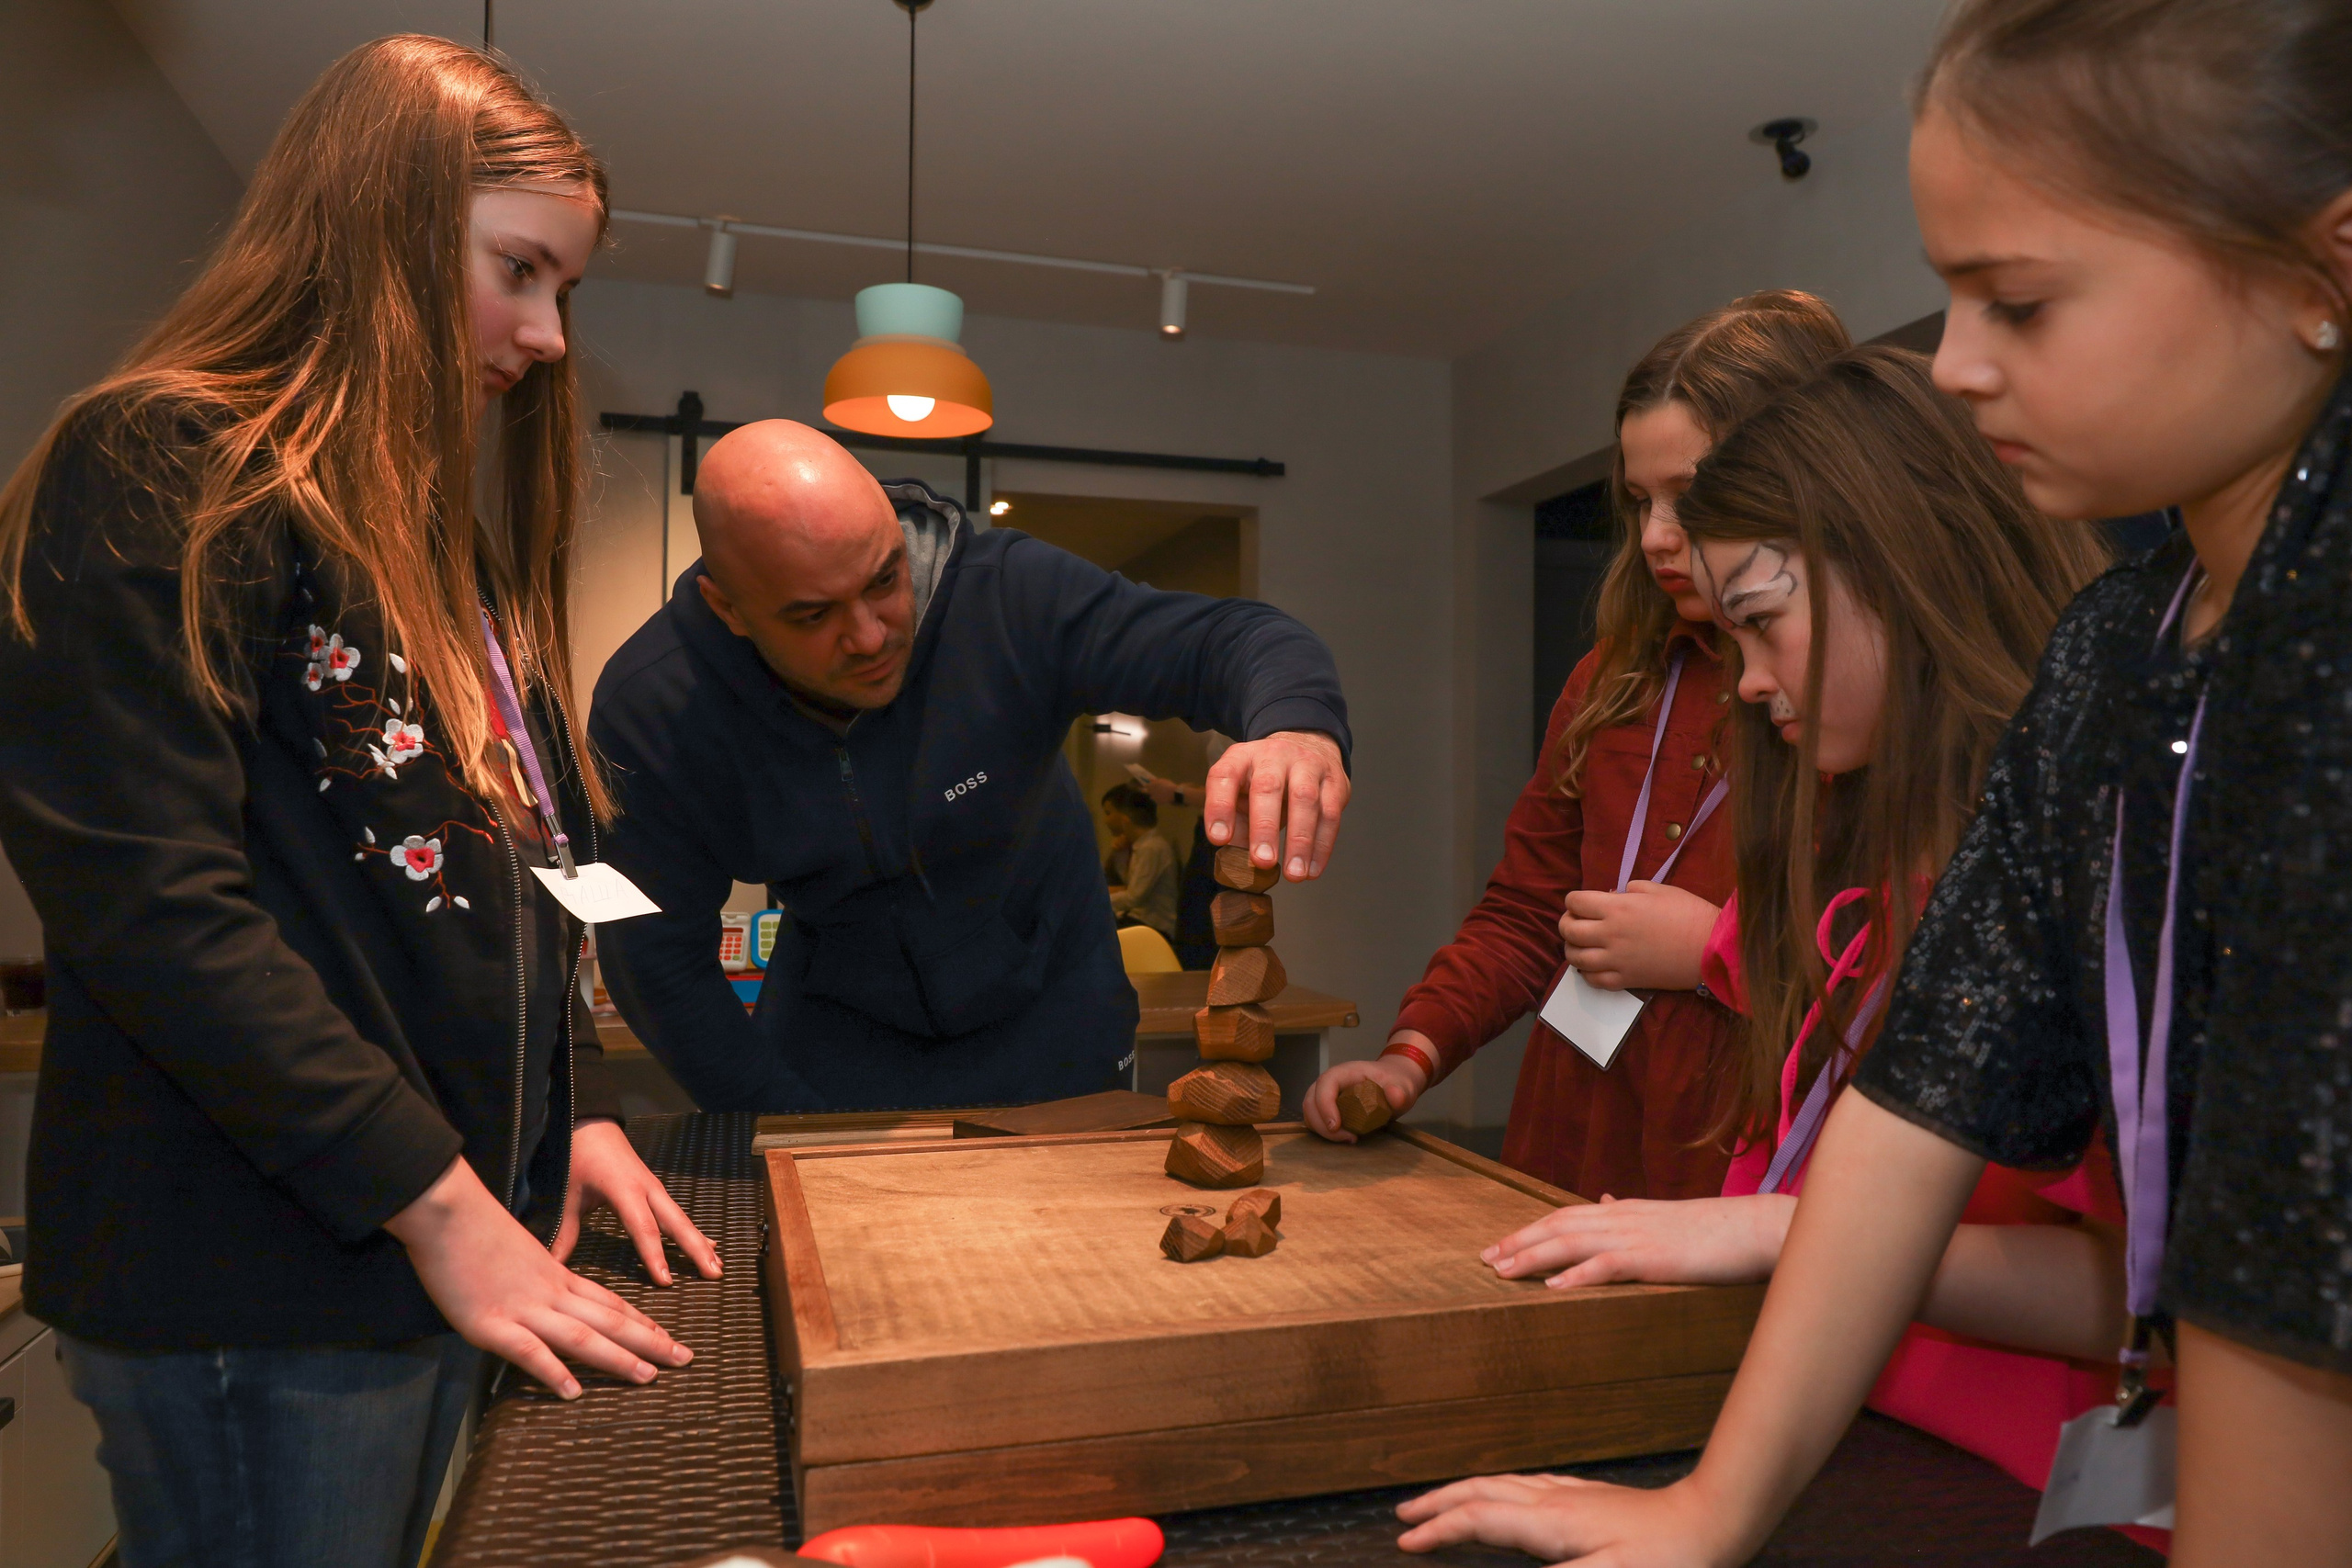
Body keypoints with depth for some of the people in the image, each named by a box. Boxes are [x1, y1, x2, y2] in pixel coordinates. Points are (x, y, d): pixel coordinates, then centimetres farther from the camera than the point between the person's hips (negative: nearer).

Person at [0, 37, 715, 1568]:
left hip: (458, 1237, 8)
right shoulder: (154, 480, -11)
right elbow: (151, 905, -20)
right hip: (254, 1283, -8)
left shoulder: (443, 535, 15)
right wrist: (438, 1203, -18)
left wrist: (577, 1105, 6)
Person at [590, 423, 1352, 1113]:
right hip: (838, 1025, 1)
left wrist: (1297, 723, -54)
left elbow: (1235, 638, -30)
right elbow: (660, 959, -13)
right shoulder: (646, 713, -22)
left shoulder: (1006, 592, -28)